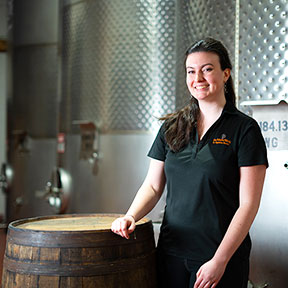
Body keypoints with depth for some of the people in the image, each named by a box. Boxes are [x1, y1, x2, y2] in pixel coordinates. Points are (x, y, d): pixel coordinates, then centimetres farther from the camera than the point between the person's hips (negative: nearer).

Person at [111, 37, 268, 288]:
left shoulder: (244, 129, -7)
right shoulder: (171, 127, 7)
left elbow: (248, 204, -11)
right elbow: (153, 185, 10)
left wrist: (220, 261, -15)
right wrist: (131, 216, -9)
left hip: (223, 256, -4)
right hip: (172, 252, 4)